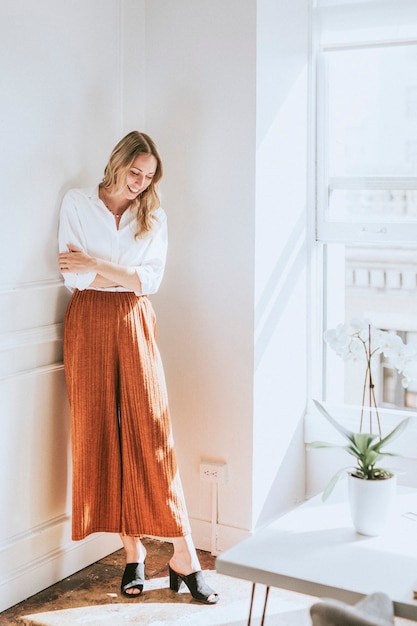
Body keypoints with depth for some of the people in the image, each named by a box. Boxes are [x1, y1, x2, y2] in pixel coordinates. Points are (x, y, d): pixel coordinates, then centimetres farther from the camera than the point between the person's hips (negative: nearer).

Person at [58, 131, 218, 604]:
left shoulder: (154, 217, 10)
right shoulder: (76, 203, 5)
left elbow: (151, 281, -3)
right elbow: (72, 275, -4)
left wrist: (97, 266, -12)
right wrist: (127, 275, -7)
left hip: (134, 325, 1)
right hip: (88, 325, 0)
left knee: (149, 432, -5)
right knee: (100, 435, 0)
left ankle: (182, 556, -3)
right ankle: (133, 552, 9)